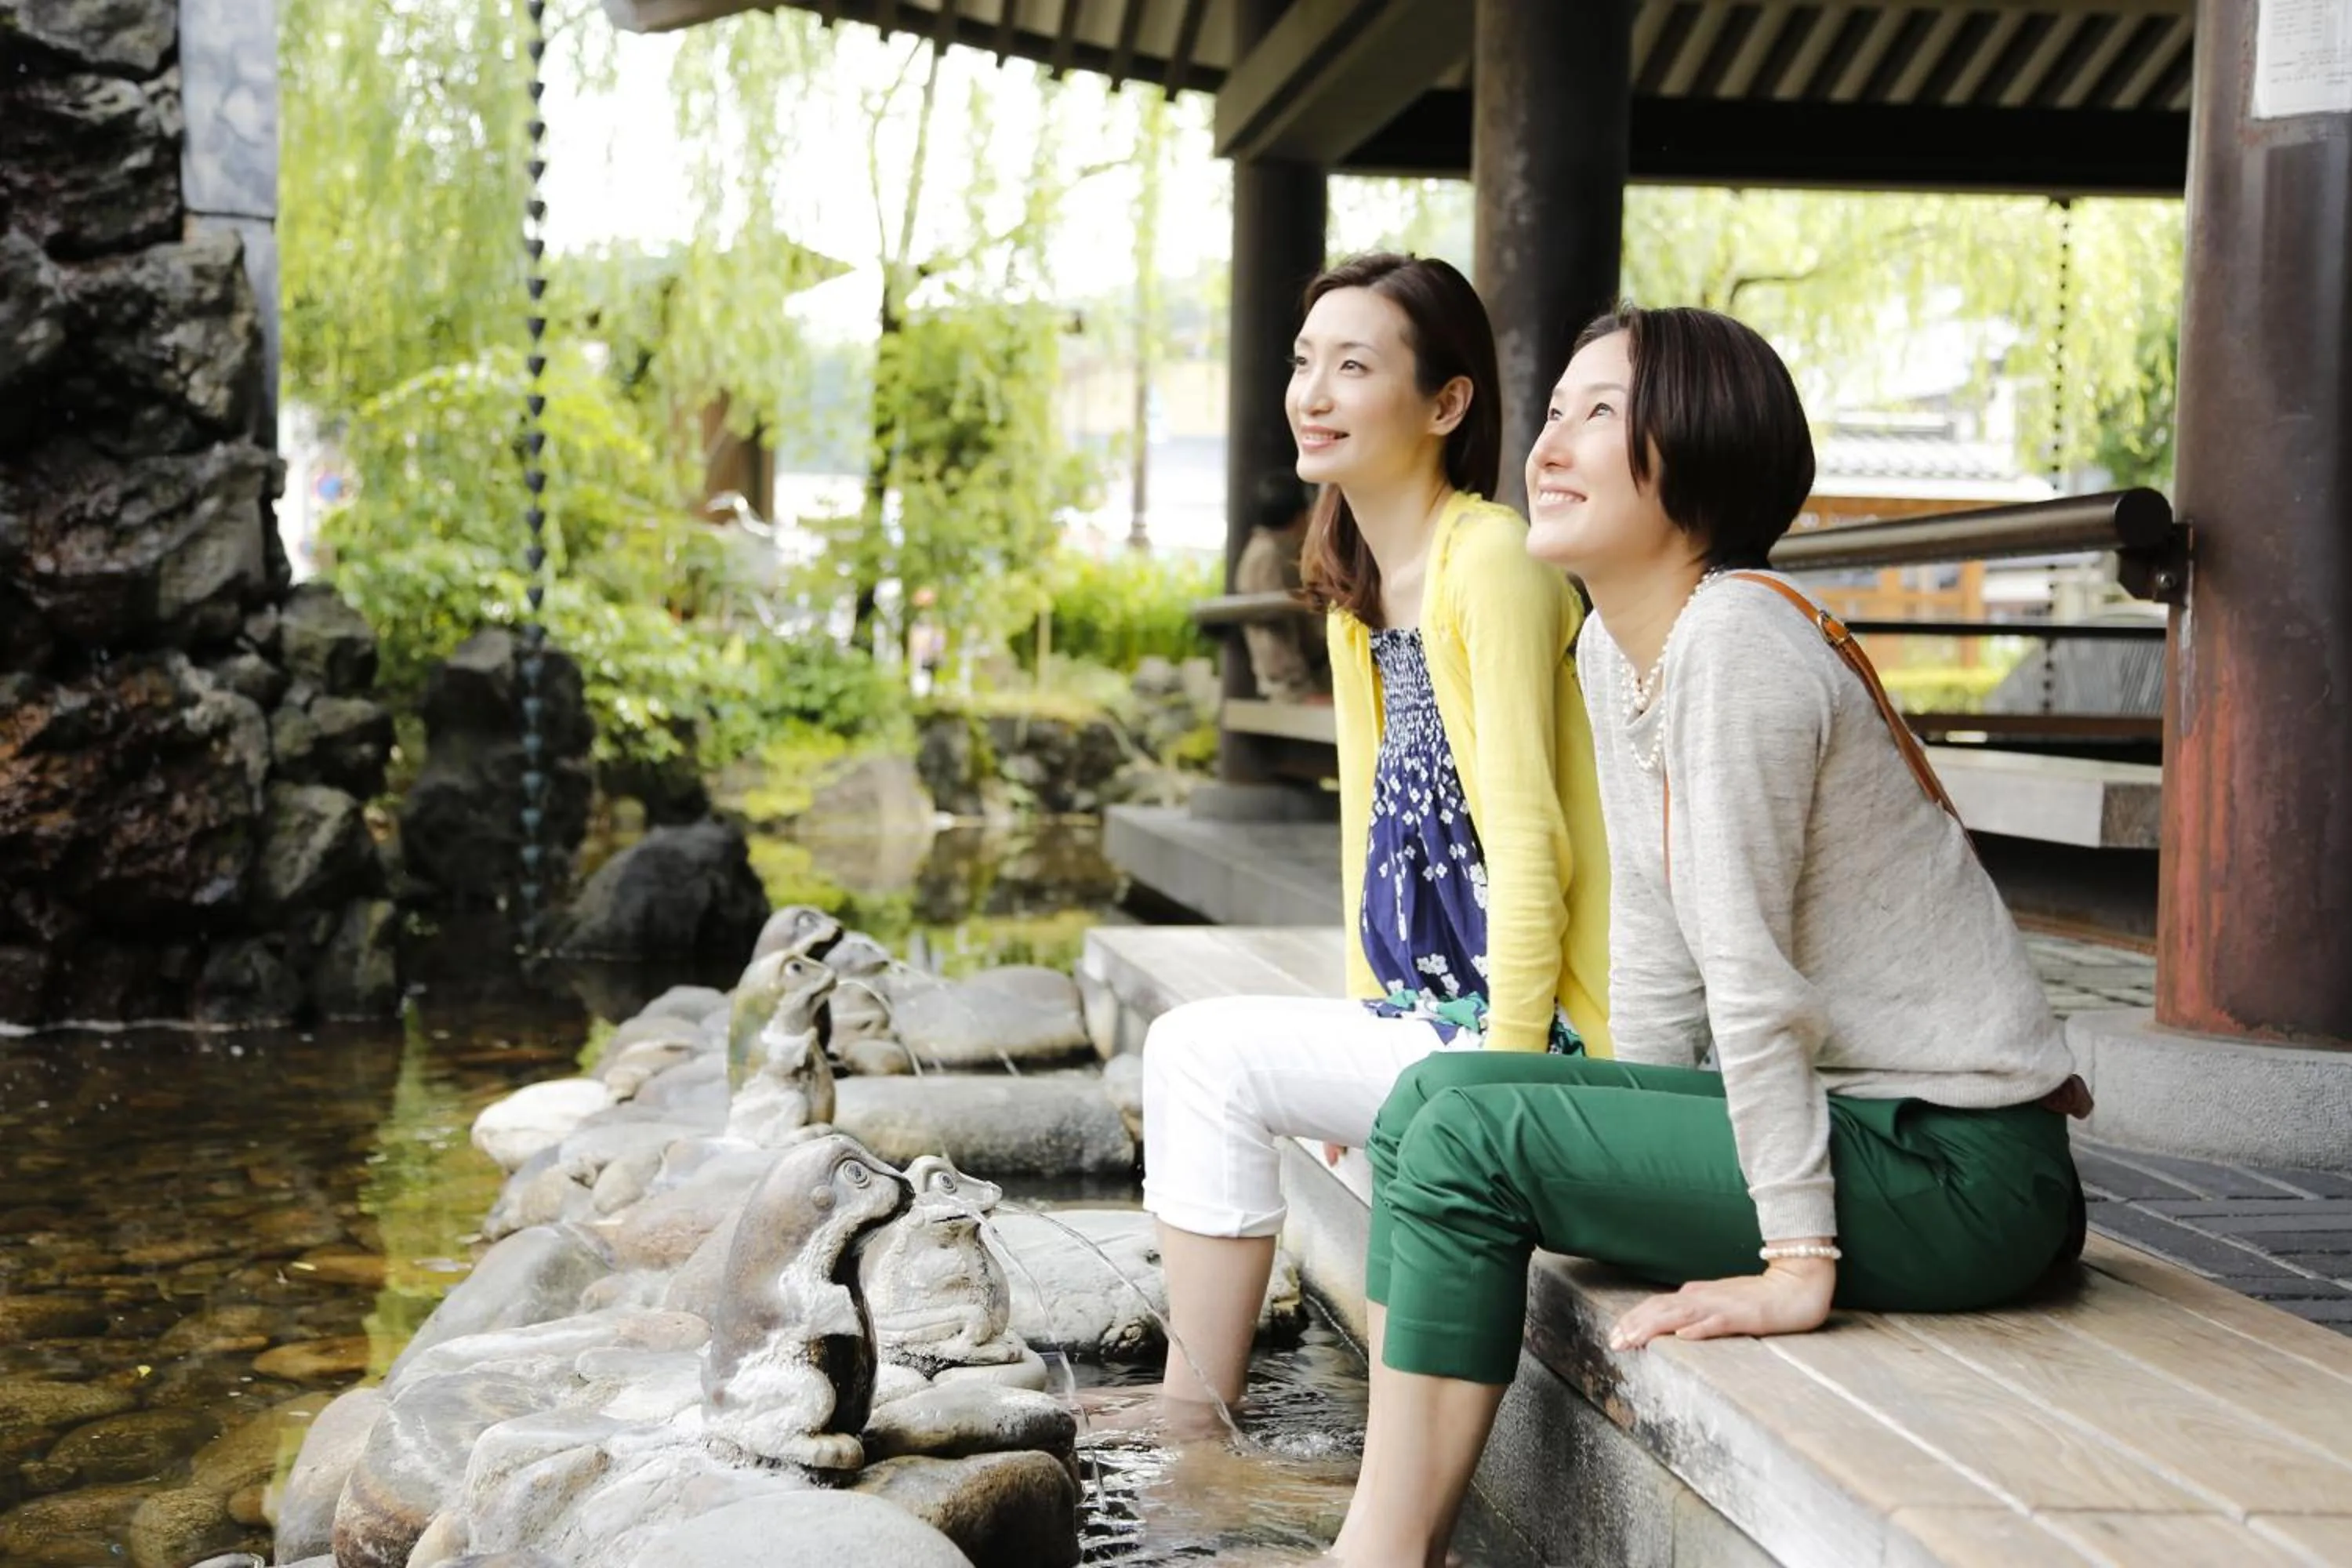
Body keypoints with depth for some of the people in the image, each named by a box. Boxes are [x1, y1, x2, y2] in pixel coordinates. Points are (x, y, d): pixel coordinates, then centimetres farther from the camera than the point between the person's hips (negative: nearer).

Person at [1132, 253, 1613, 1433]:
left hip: (1544, 1030, -9)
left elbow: (1527, 840, -19)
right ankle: (1189, 1402, 2)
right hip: (1433, 1014, 9)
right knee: (1194, 1054, -2)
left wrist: (1502, 1076, -20)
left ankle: (1192, 1414, -3)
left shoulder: (1488, 560, -15)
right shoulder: (1356, 592, 14)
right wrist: (1362, 1031, 11)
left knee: (1208, 1053, -13)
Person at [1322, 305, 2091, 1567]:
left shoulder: (1733, 639, -20)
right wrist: (1637, 1164, 12)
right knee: (1427, 1098, 4)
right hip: (1850, 1116, 9)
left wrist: (1797, 1268, -19)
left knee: (1468, 1138, -13)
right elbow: (1656, 949, 12)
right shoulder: (1612, 647, 7)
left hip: (1953, 1170, -9)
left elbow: (1750, 969, -21)